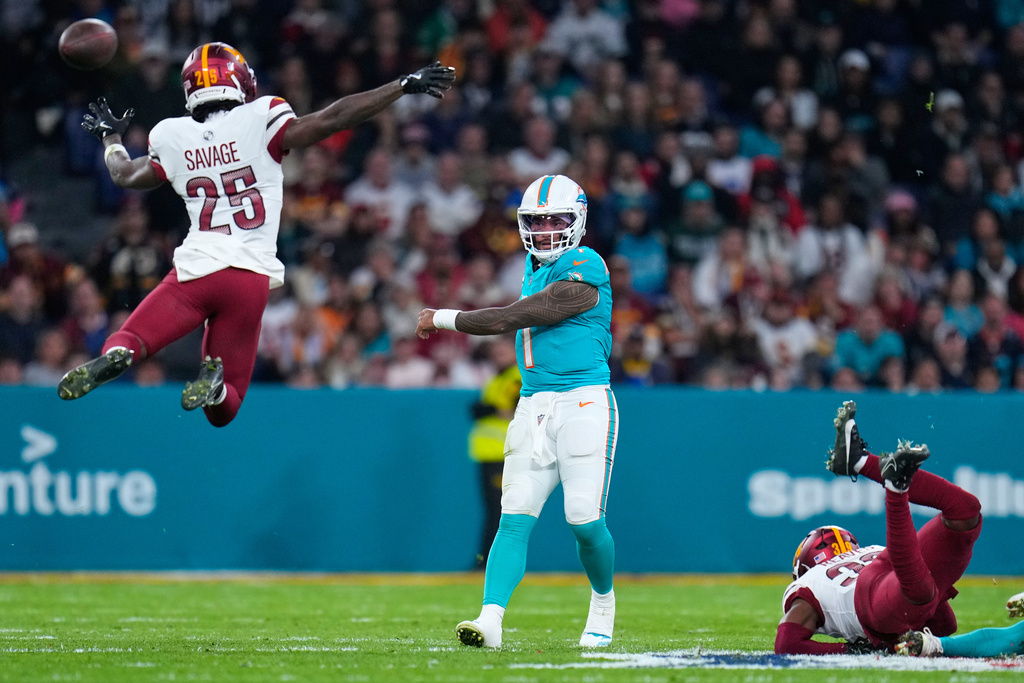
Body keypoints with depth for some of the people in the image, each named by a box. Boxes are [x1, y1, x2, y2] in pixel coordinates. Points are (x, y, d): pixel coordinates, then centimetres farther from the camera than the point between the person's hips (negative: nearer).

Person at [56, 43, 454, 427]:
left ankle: (116, 355, -29)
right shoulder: (258, 124, 0)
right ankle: (214, 384, -27)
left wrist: (109, 137, 49)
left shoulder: (173, 139, 8)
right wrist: (406, 86, -4)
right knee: (223, 408, 11)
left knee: (128, 342, 9)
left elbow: (126, 175, 28)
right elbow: (332, 119, -8)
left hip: (195, 267, 0)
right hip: (252, 275, 0)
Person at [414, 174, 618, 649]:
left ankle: (603, 601, 21)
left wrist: (444, 319, -7)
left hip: (584, 401, -7)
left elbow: (514, 319, -14)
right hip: (533, 405, 7)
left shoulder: (584, 268, -12)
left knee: (585, 521, -7)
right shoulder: (535, 269, 16)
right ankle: (490, 619, -17)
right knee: (515, 517, -6)